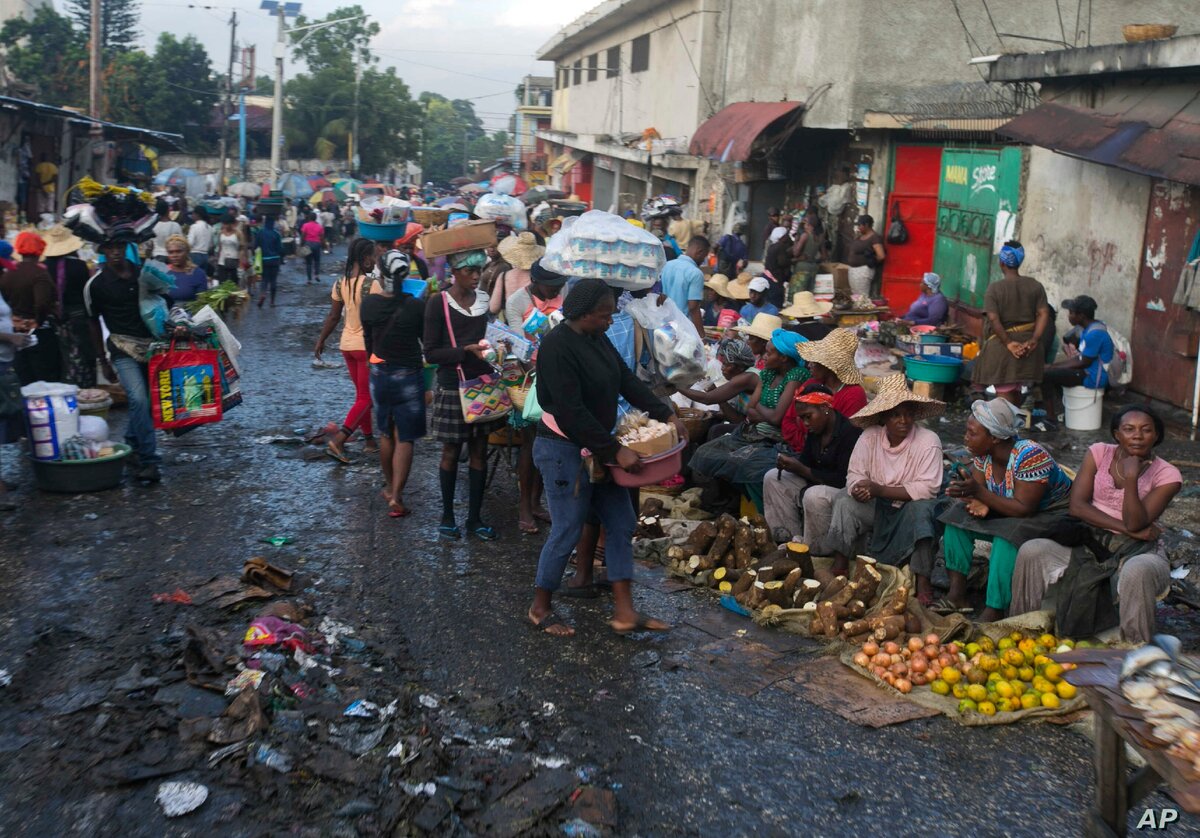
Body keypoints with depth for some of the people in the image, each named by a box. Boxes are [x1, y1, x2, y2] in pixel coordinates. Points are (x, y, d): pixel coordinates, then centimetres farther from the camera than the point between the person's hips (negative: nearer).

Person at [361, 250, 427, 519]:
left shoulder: (369, 303, -8)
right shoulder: (416, 306, -17)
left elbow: (368, 340, 4)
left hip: (379, 373, 3)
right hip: (409, 375, -3)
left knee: (386, 434, 21)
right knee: (404, 438, 3)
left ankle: (390, 486, 35)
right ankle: (396, 496, -3)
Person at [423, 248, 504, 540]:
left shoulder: (484, 299, 5)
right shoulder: (438, 303, -9)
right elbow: (431, 352, -12)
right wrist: (466, 350, -23)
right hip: (453, 387, -4)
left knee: (479, 451, 8)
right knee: (451, 451, 8)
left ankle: (475, 517, 18)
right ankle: (447, 515, 23)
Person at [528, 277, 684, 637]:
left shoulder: (597, 339, 7)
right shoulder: (557, 347, -21)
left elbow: (627, 380, 10)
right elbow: (572, 412, -25)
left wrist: (666, 414, 1)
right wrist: (616, 450, -24)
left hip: (596, 447, 9)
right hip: (564, 449, -9)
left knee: (621, 524, 8)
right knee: (567, 532, -1)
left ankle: (624, 613, 13)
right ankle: (540, 609, 19)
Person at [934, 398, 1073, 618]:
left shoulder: (1030, 456, -30)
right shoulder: (984, 452, -9)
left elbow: (1024, 509, -31)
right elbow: (977, 492, -5)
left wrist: (979, 492, -37)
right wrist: (978, 503, -29)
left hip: (1051, 515, -8)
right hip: (1009, 511, 8)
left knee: (1007, 538, -34)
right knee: (957, 516, -8)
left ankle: (992, 614, -30)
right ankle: (957, 595, -12)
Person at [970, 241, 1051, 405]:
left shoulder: (994, 288, -8)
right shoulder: (1035, 286, 3)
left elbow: (993, 319, -17)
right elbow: (1043, 314, -5)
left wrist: (1008, 343, -14)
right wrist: (1034, 340, -9)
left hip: (1002, 347, -4)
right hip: (1027, 347, 4)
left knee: (1005, 394, 0)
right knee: (1019, 394, 17)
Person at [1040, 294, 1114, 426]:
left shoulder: (1094, 333, -25)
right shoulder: (1091, 327, 7)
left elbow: (1083, 362, -20)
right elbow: (1081, 356, 13)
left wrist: (1055, 367, -10)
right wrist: (1054, 365, 5)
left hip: (1093, 378, -11)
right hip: (1090, 370, 11)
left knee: (1046, 376, -14)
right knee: (1053, 371, 22)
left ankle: (1051, 420, -9)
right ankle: (1060, 409, 22)